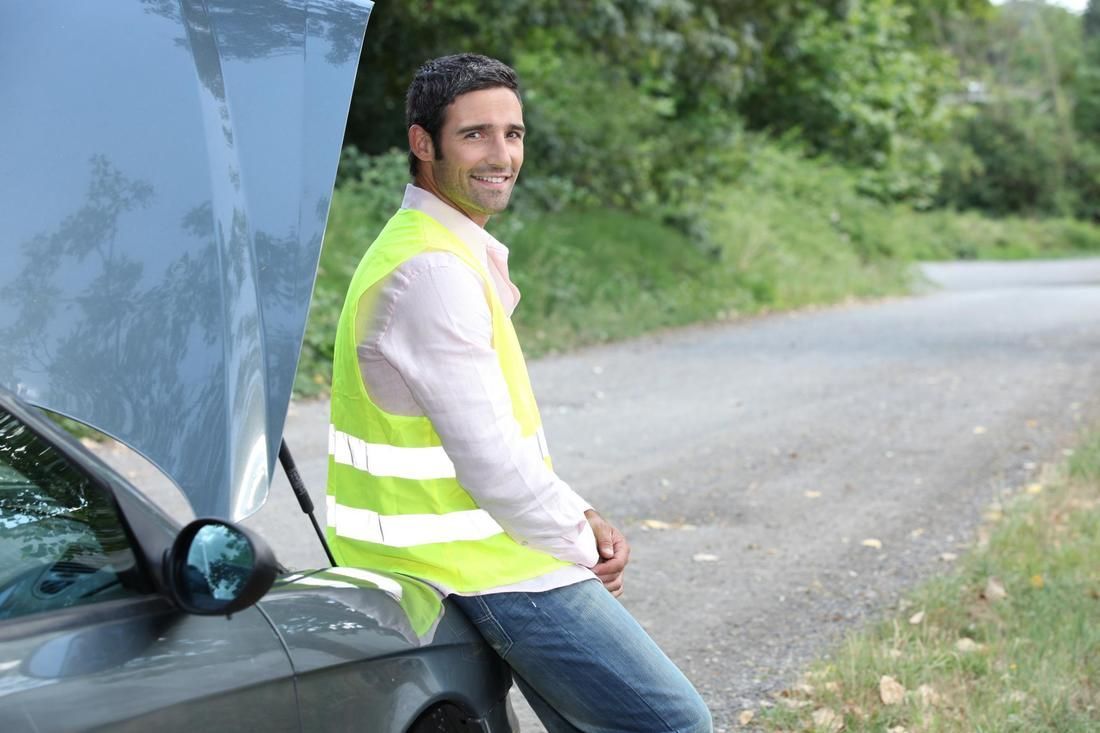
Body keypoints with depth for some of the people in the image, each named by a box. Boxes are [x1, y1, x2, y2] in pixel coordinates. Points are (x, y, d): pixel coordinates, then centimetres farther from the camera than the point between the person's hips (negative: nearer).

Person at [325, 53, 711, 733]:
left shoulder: (463, 256, 14)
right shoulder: (433, 272, -20)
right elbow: (493, 460, -22)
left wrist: (581, 516, 7)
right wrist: (583, 550, -9)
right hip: (496, 572, -10)